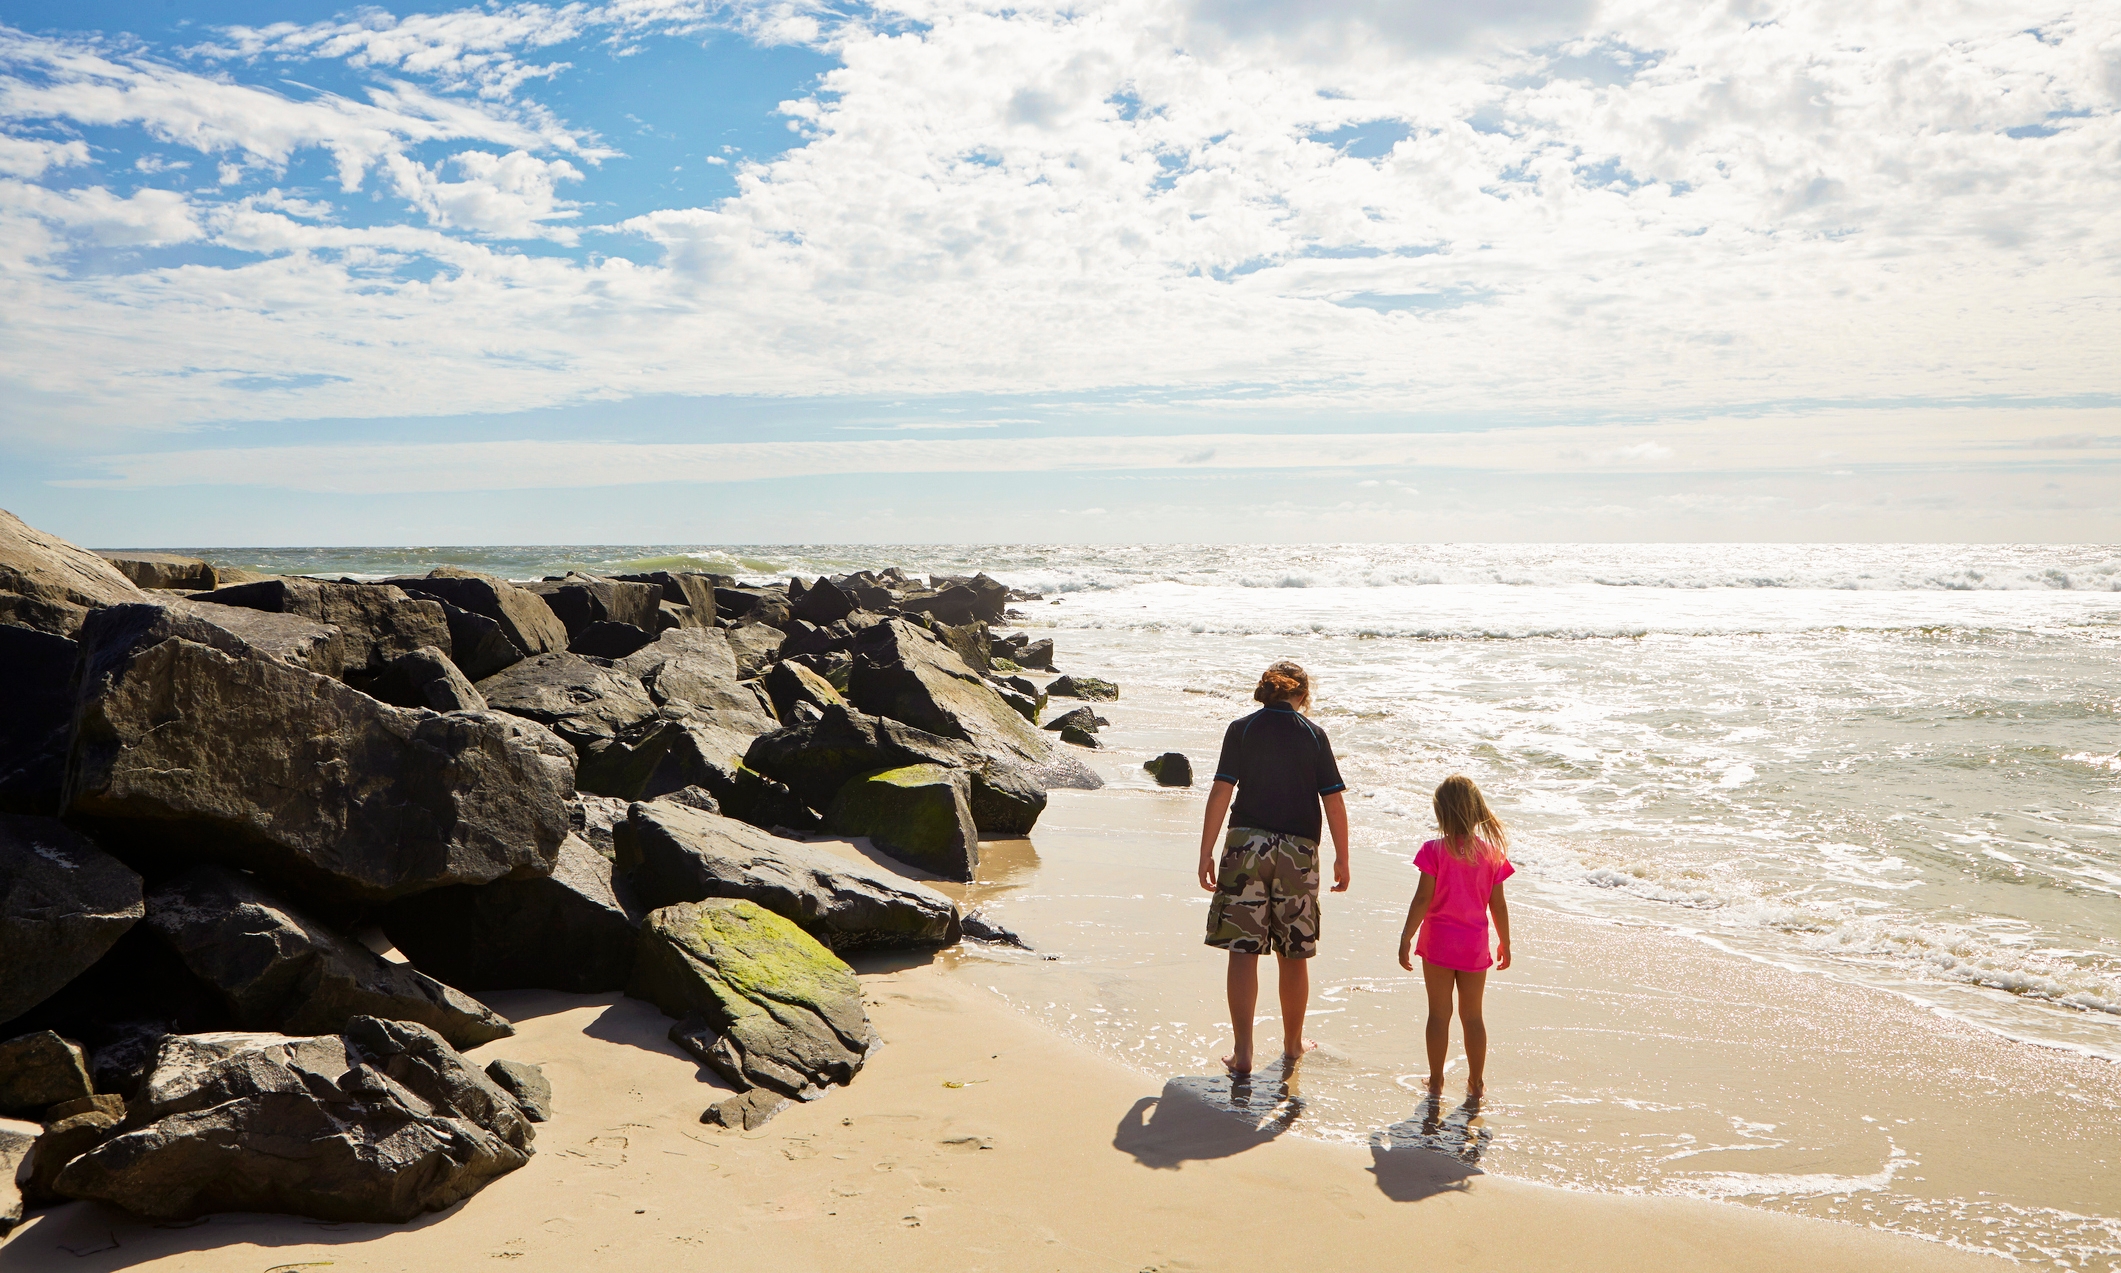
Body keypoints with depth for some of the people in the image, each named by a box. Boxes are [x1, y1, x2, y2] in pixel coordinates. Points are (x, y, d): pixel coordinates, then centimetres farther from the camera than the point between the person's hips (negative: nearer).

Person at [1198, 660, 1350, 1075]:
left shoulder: (1241, 729, 2)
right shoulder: (1314, 735, 4)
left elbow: (1221, 792, -5)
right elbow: (1334, 801, 2)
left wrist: (1206, 854, -2)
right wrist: (1342, 858, 10)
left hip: (1246, 844, -1)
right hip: (1298, 852, 1)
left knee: (1242, 950, 1)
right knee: (1294, 955, 14)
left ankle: (1242, 1052, -3)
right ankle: (1293, 1043, 29)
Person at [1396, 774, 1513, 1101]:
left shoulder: (1435, 850, -12)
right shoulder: (1492, 851, -3)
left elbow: (1423, 899, -14)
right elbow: (1498, 904, 2)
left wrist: (1406, 939, -8)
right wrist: (1505, 943, 13)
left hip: (1438, 941, -2)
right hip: (1475, 944, 3)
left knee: (1439, 1014, 8)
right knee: (1472, 1015, 14)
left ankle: (1436, 1081, 16)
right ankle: (1476, 1083, 22)